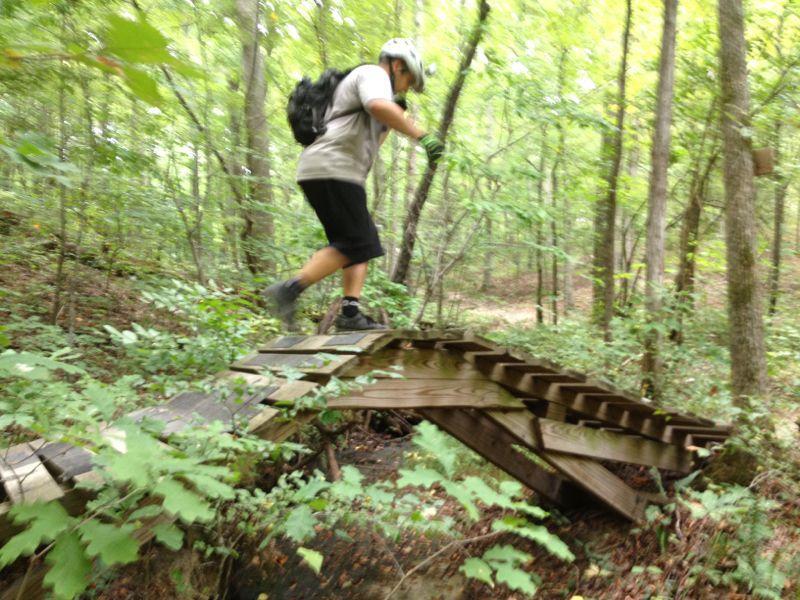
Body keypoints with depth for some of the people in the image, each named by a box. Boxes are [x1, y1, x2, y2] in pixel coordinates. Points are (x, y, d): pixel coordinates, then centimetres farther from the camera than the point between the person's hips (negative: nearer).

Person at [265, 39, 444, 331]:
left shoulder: (364, 80, 32)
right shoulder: (373, 73, 1)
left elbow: (367, 146, 33)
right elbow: (379, 106, -25)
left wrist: (393, 121, 25)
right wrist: (422, 136, -23)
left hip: (320, 172, 10)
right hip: (332, 169, -10)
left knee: (364, 244, 8)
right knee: (353, 244, -11)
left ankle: (350, 314, 3)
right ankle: (288, 290, -16)